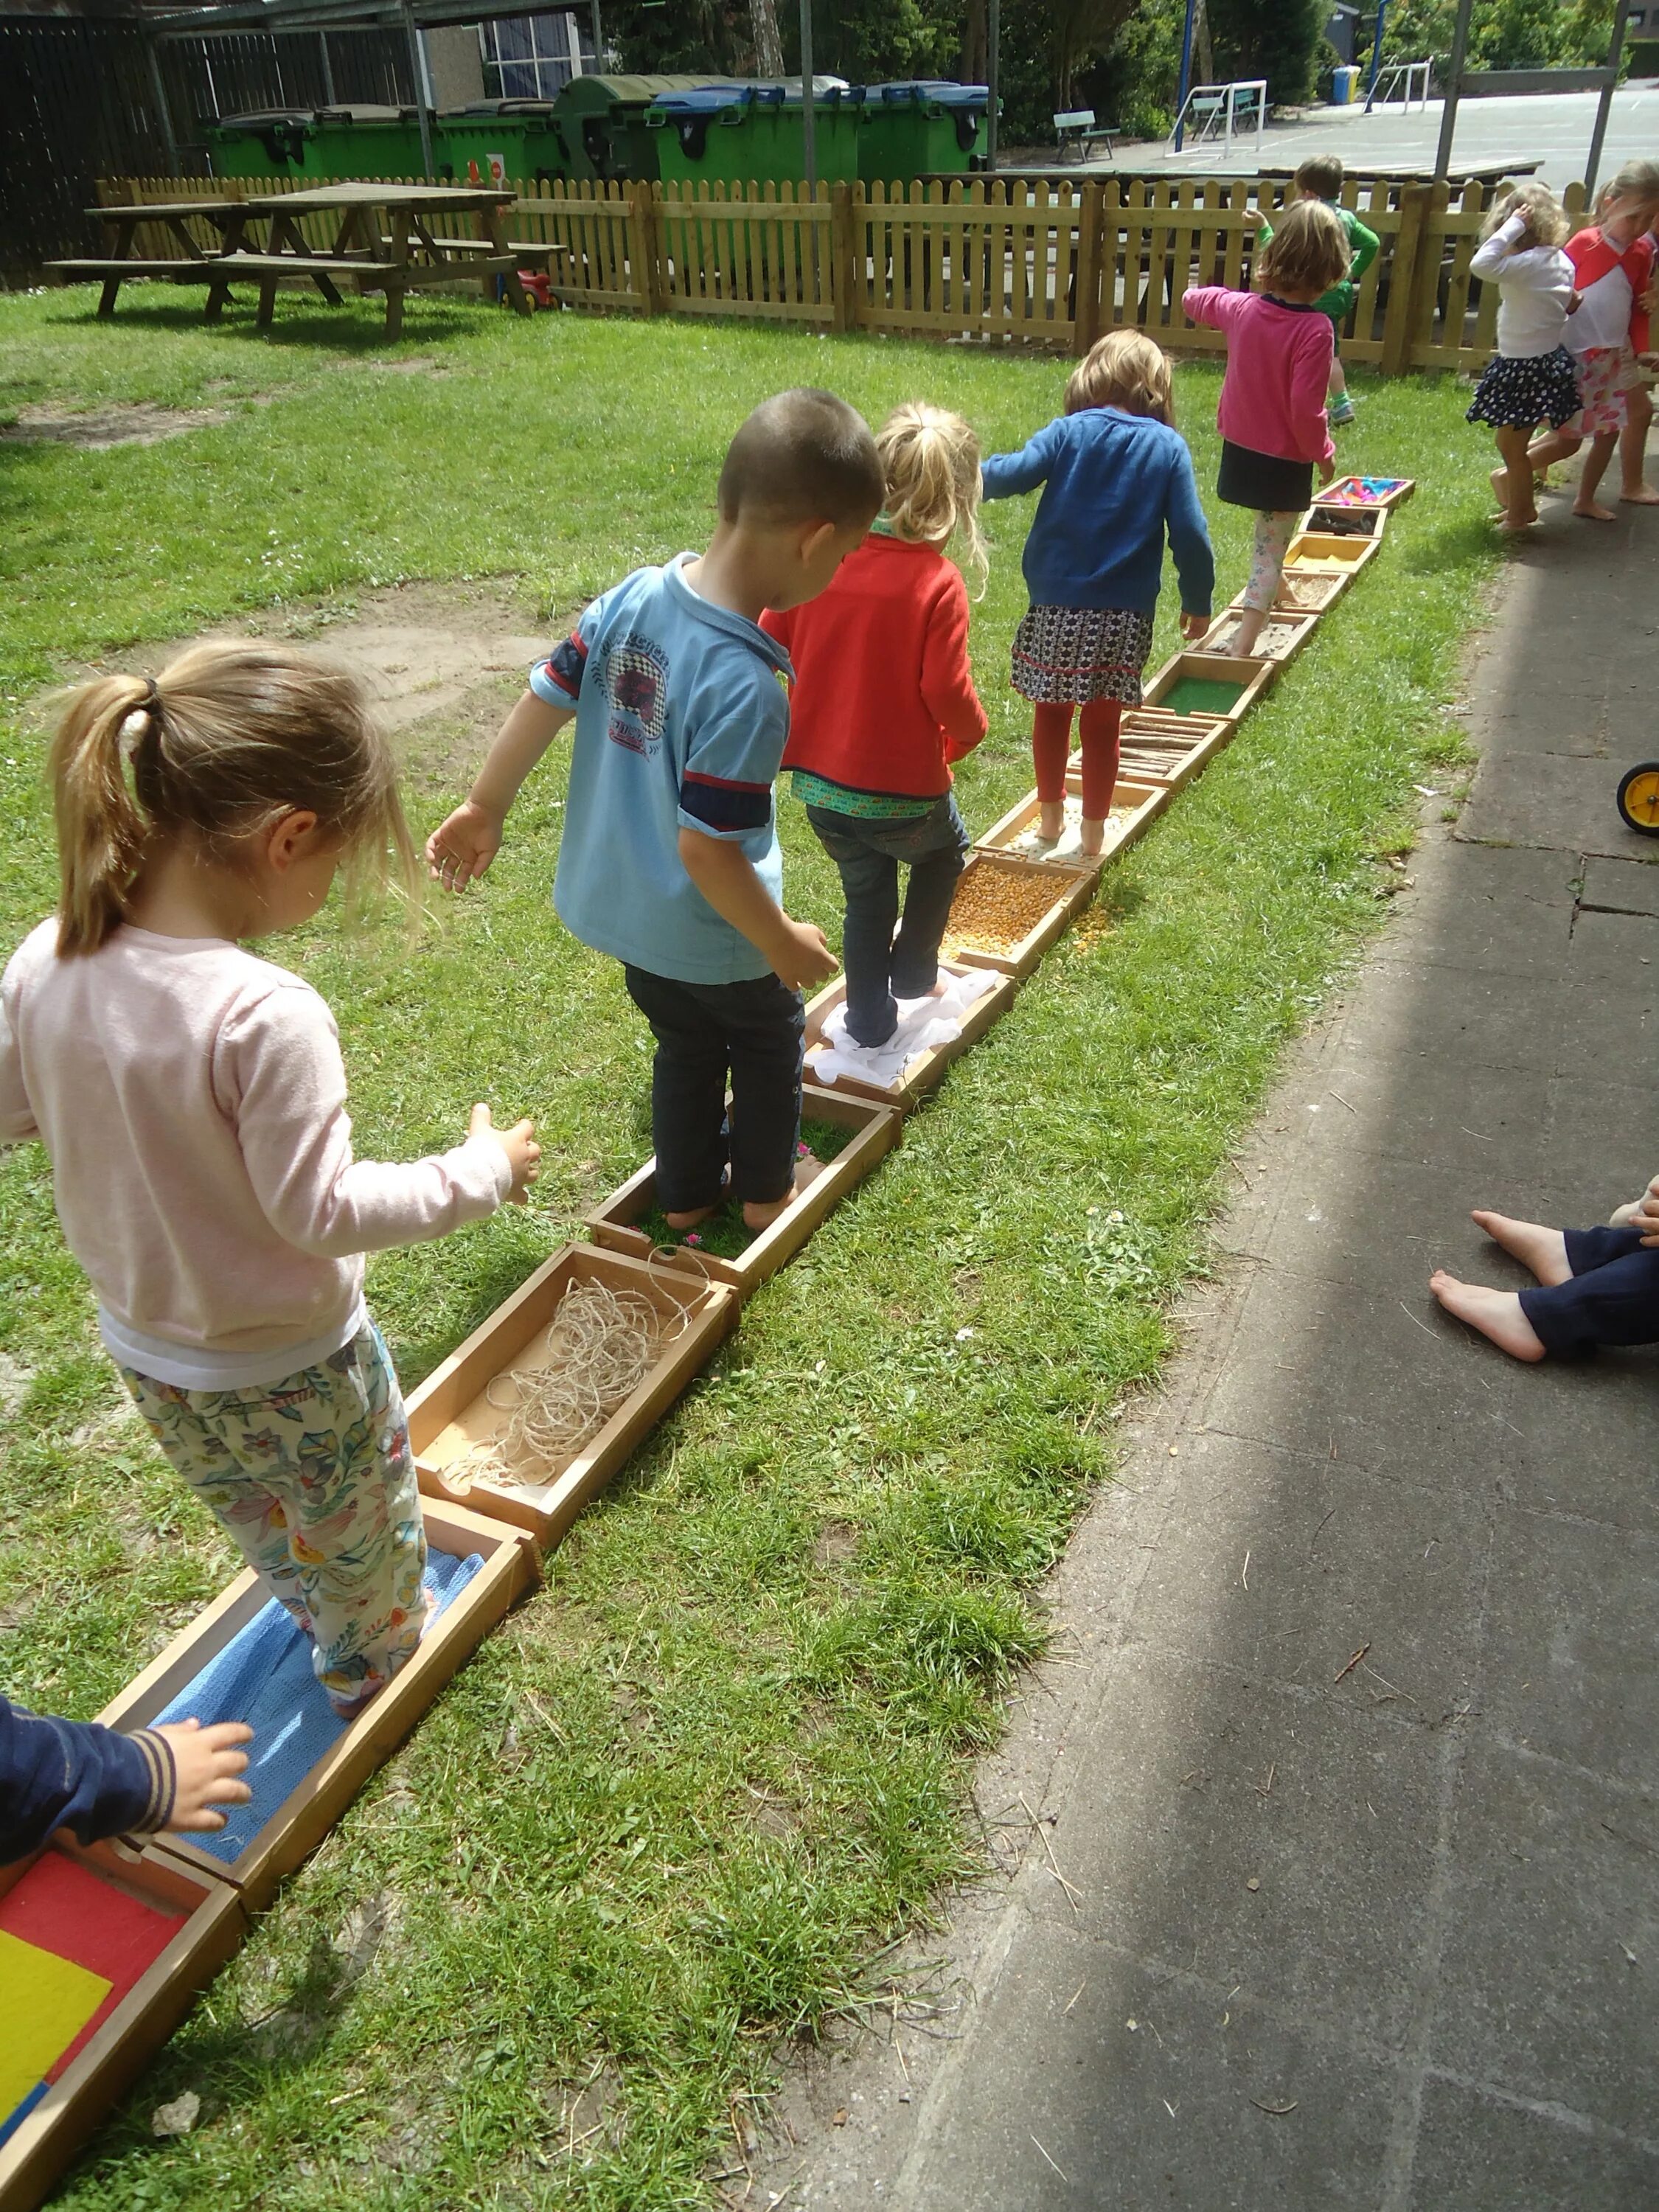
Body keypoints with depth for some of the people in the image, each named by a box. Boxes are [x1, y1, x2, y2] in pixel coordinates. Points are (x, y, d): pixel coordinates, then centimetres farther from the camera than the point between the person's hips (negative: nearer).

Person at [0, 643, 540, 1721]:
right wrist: (479, 1173, -16)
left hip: (143, 1346, 6)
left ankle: (321, 1618, 60)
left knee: (262, 1524, 34)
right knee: (359, 1528, 26)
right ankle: (374, 1663, 52)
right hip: (288, 1369, -6)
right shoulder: (267, 1016, -35)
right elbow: (321, 1210, -27)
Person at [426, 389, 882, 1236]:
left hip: (619, 907, 6)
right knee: (769, 1039, 23)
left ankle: (685, 1192, 44)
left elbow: (540, 702, -2)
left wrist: (484, 807, 11)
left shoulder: (634, 595, -11)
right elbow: (706, 850, -29)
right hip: (713, 938, -6)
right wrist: (783, 943, -14)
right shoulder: (745, 685, -33)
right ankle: (764, 1187, 41)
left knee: (684, 1044, 28)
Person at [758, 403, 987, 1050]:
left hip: (819, 778, 4)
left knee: (866, 895, 24)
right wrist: (970, 731, 3)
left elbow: (771, 644, 2)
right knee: (944, 851, 30)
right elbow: (946, 689, -19)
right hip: (902, 784, -4)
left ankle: (869, 1021, 34)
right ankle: (912, 973, 34)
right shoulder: (937, 582, -17)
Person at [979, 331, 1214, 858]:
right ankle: (1094, 833, 22)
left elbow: (1014, 473, -18)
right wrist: (1197, 601, 7)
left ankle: (1050, 821, 30)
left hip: (1056, 605, 0)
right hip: (1124, 616, 0)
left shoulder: (1070, 431, -3)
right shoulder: (1169, 446, 0)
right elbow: (1189, 534, -4)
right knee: (1101, 726, 11)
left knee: (1051, 714, 17)